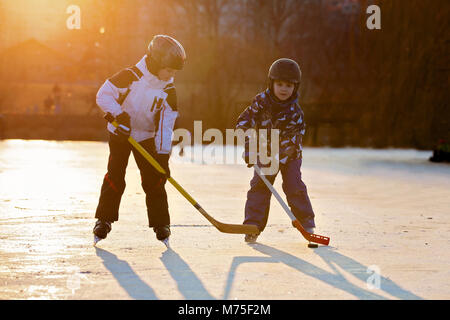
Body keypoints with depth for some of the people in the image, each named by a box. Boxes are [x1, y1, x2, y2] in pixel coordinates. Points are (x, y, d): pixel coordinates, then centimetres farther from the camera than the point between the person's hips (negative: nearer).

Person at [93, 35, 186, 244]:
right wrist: (119, 113, -31)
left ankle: (161, 224, 3)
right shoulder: (130, 77, -20)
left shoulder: (168, 91, -10)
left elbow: (166, 125, -11)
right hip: (120, 133, -2)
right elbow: (103, 95, -17)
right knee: (115, 177, -4)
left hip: (147, 138, 2)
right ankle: (104, 220, 9)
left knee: (154, 179, -5)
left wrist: (163, 154, -19)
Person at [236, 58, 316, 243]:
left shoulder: (295, 111, -16)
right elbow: (244, 122, -11)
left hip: (290, 155, -1)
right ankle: (252, 226, -4)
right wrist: (248, 148, -21)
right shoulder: (261, 102, -12)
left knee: (295, 187, -10)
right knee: (259, 186, -8)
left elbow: (292, 140, -18)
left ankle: (307, 223, 4)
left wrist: (278, 160, -27)